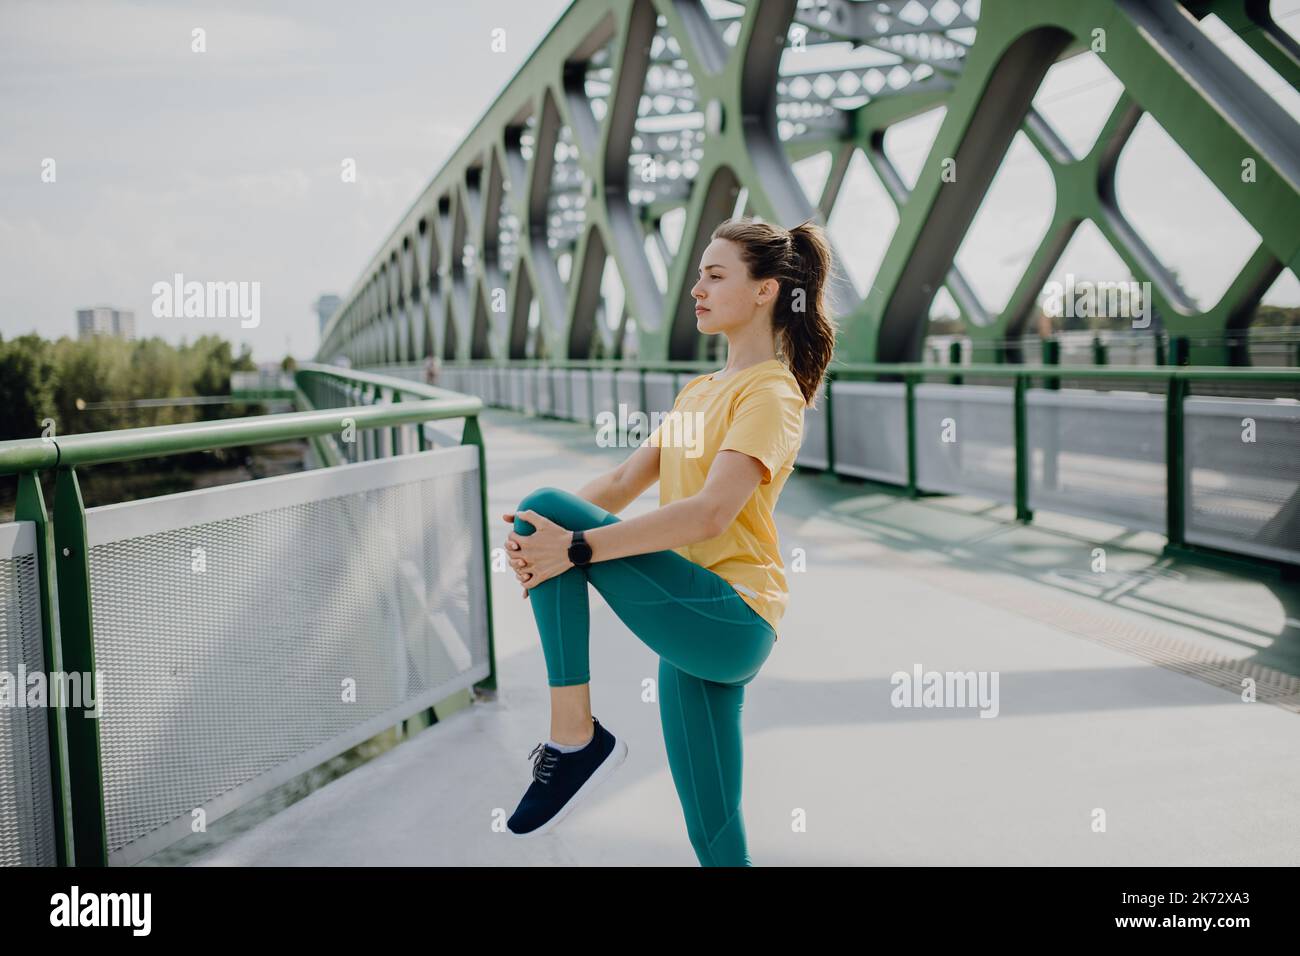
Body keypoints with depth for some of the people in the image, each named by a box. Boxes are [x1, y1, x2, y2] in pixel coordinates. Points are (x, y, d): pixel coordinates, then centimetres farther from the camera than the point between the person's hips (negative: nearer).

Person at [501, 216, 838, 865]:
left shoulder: (770, 393, -8)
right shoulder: (698, 392, 20)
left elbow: (709, 514, -22)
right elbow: (623, 483, 12)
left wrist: (576, 547, -25)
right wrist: (539, 541, -5)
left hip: (729, 617, -8)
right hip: (695, 624, 8)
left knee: (547, 505, -17)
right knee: (715, 839, 10)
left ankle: (575, 737, -15)